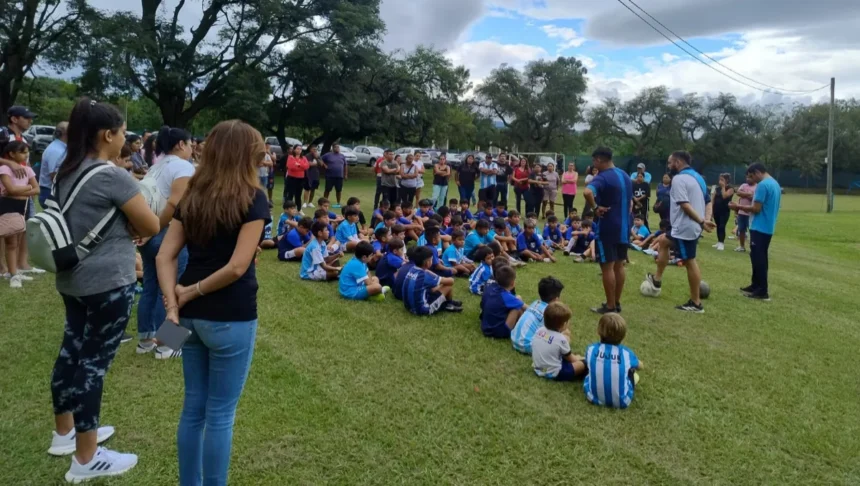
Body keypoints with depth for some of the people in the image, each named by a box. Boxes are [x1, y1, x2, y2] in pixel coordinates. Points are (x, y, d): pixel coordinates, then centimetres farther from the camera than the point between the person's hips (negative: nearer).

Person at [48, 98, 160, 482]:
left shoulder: (66, 173, 9)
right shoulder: (113, 177, -18)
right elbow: (151, 227, -12)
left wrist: (126, 228, 9)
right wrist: (132, 225, 7)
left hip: (72, 279, 9)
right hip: (108, 284, -9)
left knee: (72, 352, 19)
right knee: (94, 362, -2)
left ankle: (64, 432, 35)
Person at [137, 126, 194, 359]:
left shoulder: (157, 166, 17)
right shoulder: (184, 167, -10)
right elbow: (174, 204, -23)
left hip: (151, 235, 9)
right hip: (170, 236, -9)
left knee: (150, 287, 15)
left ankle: (145, 340, 25)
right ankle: (164, 344, 10)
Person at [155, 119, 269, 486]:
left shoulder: (193, 197, 7)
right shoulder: (253, 198, -11)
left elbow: (165, 257, 3)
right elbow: (237, 267, -19)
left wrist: (174, 305, -3)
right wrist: (192, 292, -7)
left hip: (192, 316, 6)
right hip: (231, 319, -6)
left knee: (193, 407, 19)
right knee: (220, 414, 8)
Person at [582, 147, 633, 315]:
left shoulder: (602, 177, -16)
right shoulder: (625, 176, 12)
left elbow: (588, 192, -37)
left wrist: (595, 208, -23)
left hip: (607, 228, -8)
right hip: (624, 227, 8)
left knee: (607, 266, -1)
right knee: (619, 265, 14)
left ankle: (610, 307, 5)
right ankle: (617, 303, 23)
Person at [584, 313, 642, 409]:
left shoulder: (591, 349, -5)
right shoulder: (627, 353, -5)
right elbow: (640, 366, 17)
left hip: (594, 398, 1)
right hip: (621, 402, -1)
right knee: (634, 375, 23)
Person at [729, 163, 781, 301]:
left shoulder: (762, 185, -16)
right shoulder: (775, 184, 15)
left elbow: (756, 209, -19)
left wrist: (739, 207, -7)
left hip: (759, 228, -10)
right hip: (768, 228, 10)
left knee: (757, 258, -5)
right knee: (760, 257, 16)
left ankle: (762, 291, -4)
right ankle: (756, 285, 25)